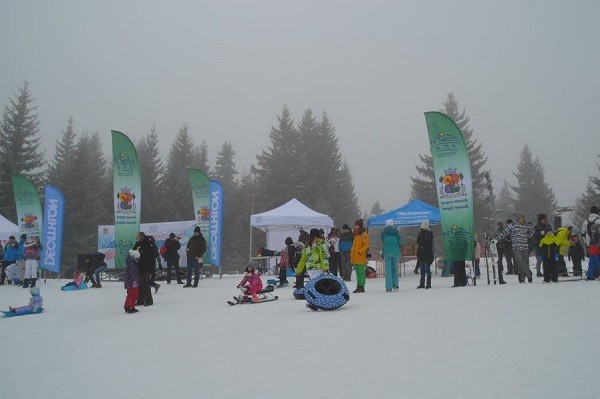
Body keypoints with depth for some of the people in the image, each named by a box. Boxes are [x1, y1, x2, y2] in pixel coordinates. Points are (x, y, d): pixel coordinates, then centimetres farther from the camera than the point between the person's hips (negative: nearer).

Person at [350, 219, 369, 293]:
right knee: (358, 272, 12)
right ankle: (359, 286, 18)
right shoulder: (356, 234, 18)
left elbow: (366, 245, -14)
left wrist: (359, 252, -18)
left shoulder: (364, 234, -8)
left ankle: (361, 286, -2)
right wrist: (352, 252, 14)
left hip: (361, 257, -9)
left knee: (361, 272, -5)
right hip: (355, 258, 9)